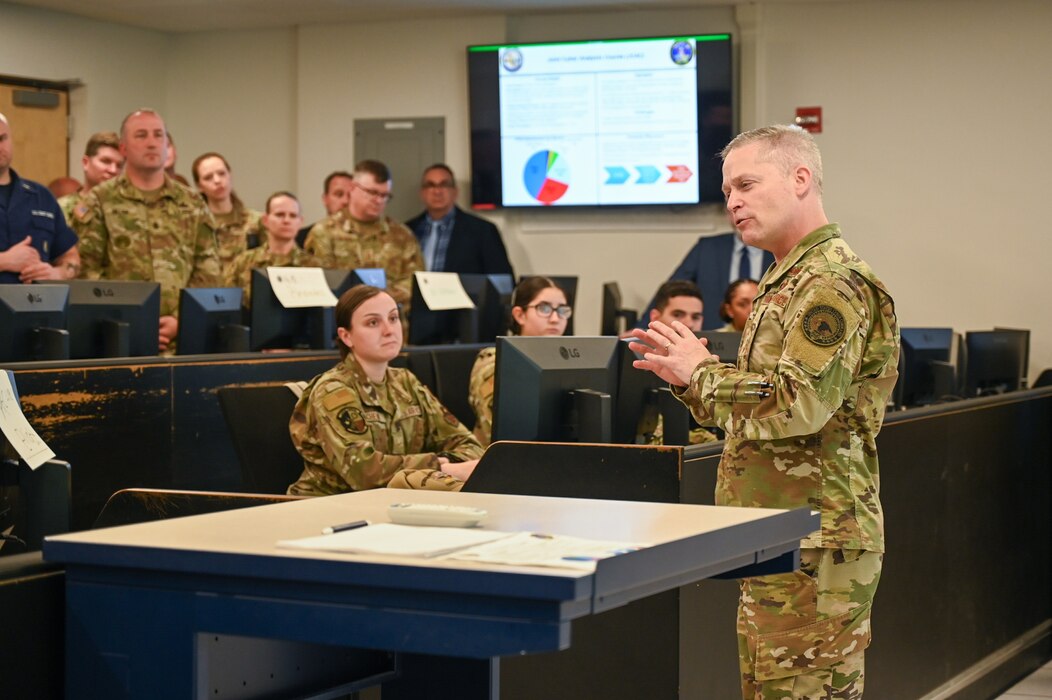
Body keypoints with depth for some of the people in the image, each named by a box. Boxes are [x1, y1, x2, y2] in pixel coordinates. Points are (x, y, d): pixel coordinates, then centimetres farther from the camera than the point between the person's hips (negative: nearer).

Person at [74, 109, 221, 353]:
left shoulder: (192, 204, 15)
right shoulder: (100, 202, 6)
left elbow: (208, 272, 9)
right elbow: (86, 272, -2)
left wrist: (181, 319, -5)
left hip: (182, 337, 2)